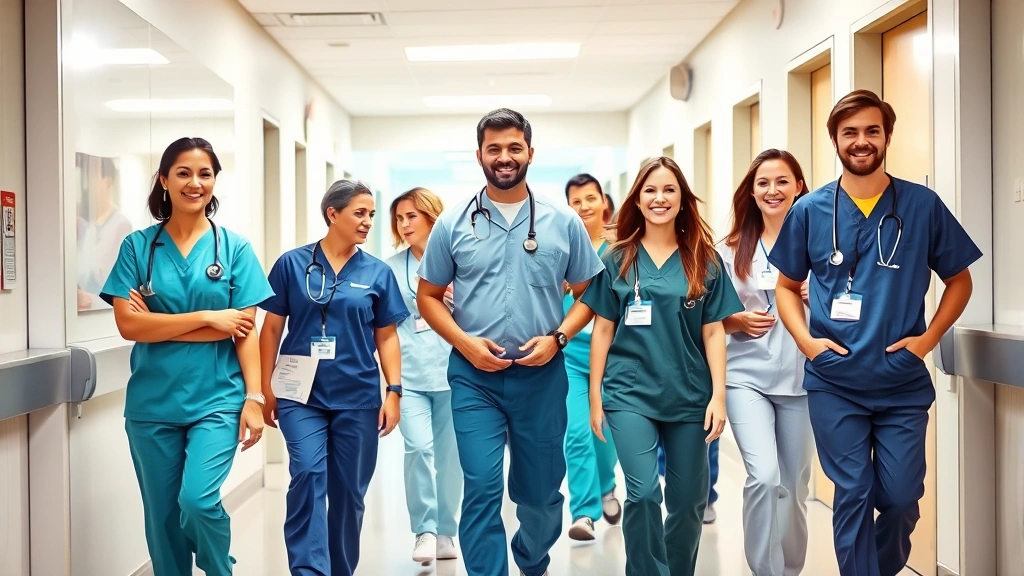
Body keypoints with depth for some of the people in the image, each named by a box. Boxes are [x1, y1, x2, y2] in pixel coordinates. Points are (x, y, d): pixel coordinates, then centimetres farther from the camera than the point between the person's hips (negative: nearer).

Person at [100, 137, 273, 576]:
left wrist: (254, 398, -11)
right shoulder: (137, 246, 3)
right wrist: (207, 318, -12)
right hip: (152, 403, 2)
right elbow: (128, 324, -8)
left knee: (198, 499, -16)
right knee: (162, 515, 9)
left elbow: (245, 331, -1)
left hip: (217, 399, -2)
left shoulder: (234, 248, 2)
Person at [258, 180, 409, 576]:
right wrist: (266, 388, 1)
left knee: (349, 491, 9)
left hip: (357, 398, 2)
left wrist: (394, 390, -1)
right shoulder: (292, 264, -1)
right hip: (302, 395, -2)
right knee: (308, 475, -19)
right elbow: (272, 328, 3)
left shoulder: (378, 272, 4)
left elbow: (386, 336, 7)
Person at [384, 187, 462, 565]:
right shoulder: (391, 268, 7)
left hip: (451, 373, 0)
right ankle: (424, 530, 0)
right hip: (409, 376, 1)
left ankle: (444, 532, 21)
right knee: (419, 448, -15)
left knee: (449, 456, 6)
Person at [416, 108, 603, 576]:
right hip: (474, 377, -1)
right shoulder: (453, 223, 1)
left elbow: (589, 293, 7)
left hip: (542, 376, 1)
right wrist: (464, 342, -10)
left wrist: (557, 338, -10)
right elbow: (428, 297, 6)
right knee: (482, 490, -7)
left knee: (541, 490, 15)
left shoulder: (564, 222, 1)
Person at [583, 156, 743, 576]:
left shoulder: (704, 259, 4)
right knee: (644, 493, -16)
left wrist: (718, 394, -4)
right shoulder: (618, 259, 3)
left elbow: (713, 331, 3)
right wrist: (595, 395, 2)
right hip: (630, 393, -1)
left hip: (689, 395, 1)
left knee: (687, 502, 9)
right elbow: (603, 329, 5)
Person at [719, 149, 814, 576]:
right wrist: (738, 320, -10)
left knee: (794, 485, 9)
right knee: (764, 477, -16)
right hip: (747, 376, -1)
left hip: (802, 377, 1)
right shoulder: (732, 248, 4)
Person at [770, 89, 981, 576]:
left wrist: (928, 338, -6)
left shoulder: (923, 205, -1)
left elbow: (959, 280, 8)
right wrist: (806, 340, -5)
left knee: (901, 496, 7)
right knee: (852, 497, 4)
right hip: (834, 383, 0)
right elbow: (787, 285, 11)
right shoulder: (809, 211, 0)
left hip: (904, 382, 1)